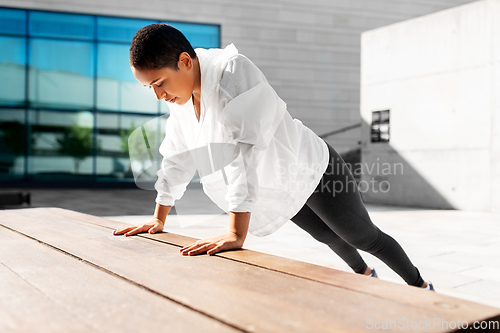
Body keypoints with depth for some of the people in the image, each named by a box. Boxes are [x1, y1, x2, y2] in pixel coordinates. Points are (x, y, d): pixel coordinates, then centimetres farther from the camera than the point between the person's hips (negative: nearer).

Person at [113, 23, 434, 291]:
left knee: (365, 238, 11)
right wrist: (158, 220, 2)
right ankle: (365, 275, 59)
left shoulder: (234, 71, -34)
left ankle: (420, 285, 37)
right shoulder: (183, 93, -10)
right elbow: (178, 156, 0)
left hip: (312, 169, -7)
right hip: (284, 188, 8)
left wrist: (236, 234, -46)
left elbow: (245, 150, -43)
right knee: (328, 236, 30)